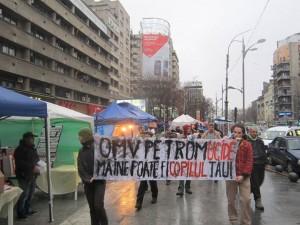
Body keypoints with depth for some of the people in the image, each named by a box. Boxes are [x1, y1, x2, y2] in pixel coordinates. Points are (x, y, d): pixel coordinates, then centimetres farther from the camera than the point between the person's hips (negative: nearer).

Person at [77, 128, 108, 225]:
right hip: (88, 183, 5)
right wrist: (87, 178, -13)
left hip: (99, 181, -5)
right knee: (92, 208, 9)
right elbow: (80, 168, 2)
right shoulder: (81, 151, 8)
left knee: (98, 205, -13)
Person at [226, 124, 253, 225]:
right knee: (231, 200, 11)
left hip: (244, 176, -1)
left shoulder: (247, 145, -1)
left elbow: (249, 161, -5)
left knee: (245, 200, -2)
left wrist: (244, 175, -14)